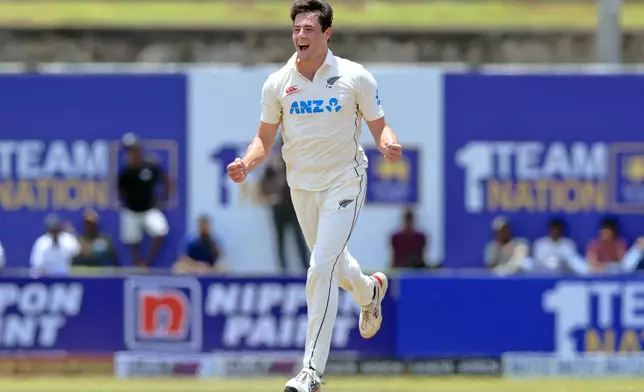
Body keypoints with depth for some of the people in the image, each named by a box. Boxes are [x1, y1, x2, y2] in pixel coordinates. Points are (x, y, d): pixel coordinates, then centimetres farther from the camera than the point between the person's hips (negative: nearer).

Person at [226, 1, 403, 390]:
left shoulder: (356, 77, -10)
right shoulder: (277, 84, -3)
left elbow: (379, 126, -3)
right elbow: (265, 138, 5)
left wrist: (388, 143, -26)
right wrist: (246, 164, -15)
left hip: (343, 184, -4)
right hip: (302, 187, 4)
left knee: (322, 268, -16)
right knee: (332, 261, 20)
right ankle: (370, 291, 58)